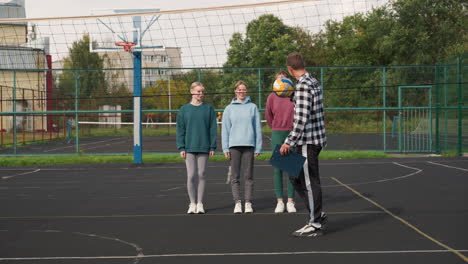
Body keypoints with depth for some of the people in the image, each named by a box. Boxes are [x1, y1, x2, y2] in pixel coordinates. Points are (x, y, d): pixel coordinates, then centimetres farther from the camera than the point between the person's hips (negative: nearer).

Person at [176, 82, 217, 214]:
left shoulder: (208, 109, 4)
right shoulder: (184, 109, 5)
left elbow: (213, 129, 3)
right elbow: (180, 130, 4)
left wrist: (212, 147, -3)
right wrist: (181, 148, -3)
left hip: (204, 147, 0)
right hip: (189, 148, 0)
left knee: (201, 175, 3)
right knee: (191, 175, -1)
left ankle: (200, 203, 10)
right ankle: (192, 203, 8)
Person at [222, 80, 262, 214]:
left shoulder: (253, 107, 8)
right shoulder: (229, 109, 10)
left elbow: (258, 128, 7)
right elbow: (225, 129, 7)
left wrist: (258, 148, 1)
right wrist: (225, 148, -1)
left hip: (249, 145, -1)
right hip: (234, 145, 1)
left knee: (248, 175, 0)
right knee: (235, 176, 0)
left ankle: (248, 203, 3)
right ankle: (237, 203, 3)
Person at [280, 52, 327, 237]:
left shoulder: (303, 86, -18)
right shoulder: (314, 82, 13)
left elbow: (301, 119, -23)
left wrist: (289, 142, -21)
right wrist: (292, 97, 25)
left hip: (307, 141, -10)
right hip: (315, 139, 10)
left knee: (310, 182, -2)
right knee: (296, 177, 18)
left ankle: (315, 224, 5)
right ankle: (317, 214, 22)